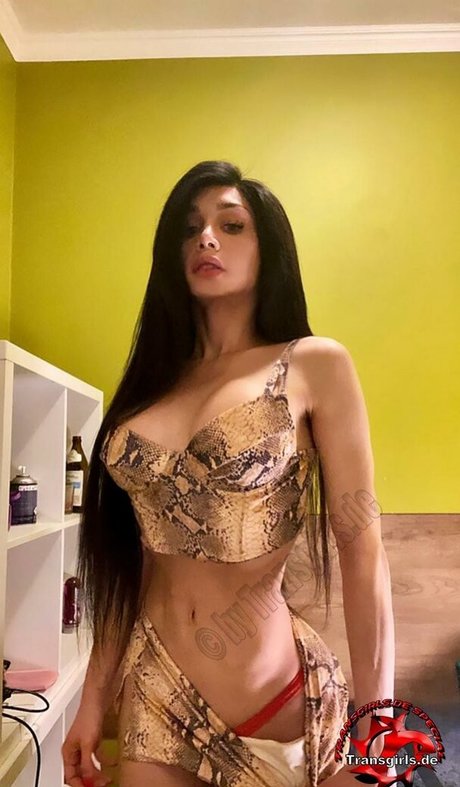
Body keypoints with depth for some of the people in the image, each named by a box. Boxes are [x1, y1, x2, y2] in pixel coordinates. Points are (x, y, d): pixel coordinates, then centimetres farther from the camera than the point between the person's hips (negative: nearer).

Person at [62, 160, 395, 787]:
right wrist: (95, 696, 8)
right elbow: (137, 558, 6)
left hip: (279, 707, -3)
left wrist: (376, 722, -10)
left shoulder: (315, 365, -8)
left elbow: (361, 549, -10)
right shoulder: (154, 381, 4)